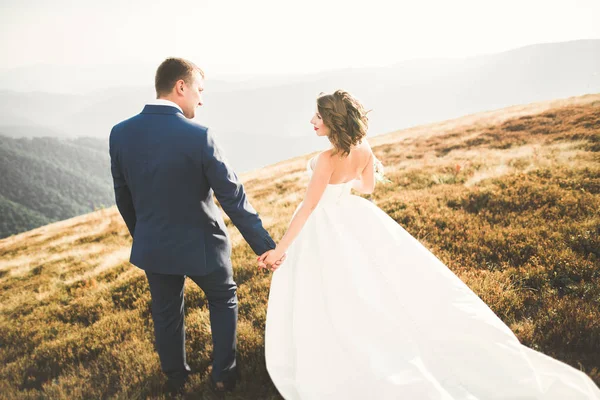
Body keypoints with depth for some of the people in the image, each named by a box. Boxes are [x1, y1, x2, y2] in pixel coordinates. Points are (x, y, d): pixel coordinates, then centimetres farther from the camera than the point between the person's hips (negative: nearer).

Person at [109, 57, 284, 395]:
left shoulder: (121, 133, -9)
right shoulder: (198, 136, -24)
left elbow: (124, 198, 3)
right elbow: (234, 197, -21)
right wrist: (264, 244, -12)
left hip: (152, 246, 4)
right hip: (200, 244, -4)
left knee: (166, 312, 23)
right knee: (223, 300, 23)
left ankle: (176, 378, 44)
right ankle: (223, 374, 34)